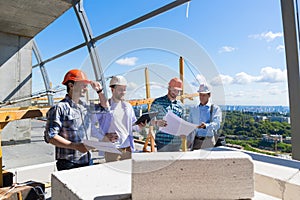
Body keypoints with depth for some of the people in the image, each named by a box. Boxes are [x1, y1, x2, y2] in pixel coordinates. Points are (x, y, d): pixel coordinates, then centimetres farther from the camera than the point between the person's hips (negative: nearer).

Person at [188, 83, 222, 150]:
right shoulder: (193, 109, 16)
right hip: (196, 140, 2)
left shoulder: (215, 108, 5)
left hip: (208, 140, -2)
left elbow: (217, 124, -8)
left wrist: (206, 125, -28)